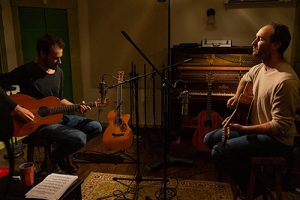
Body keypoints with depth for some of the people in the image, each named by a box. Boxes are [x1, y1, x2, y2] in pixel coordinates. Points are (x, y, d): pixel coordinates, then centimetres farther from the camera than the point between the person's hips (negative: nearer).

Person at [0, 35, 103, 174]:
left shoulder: (58, 72, 8)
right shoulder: (26, 72, -15)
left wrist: (76, 107, 1)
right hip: (37, 123, -8)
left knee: (96, 127, -2)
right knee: (80, 138, -26)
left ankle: (60, 154, 11)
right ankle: (53, 160, 4)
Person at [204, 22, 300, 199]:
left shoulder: (285, 81, -28)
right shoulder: (261, 67, 0)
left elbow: (280, 127, -27)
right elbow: (246, 78, 25)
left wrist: (242, 129, -25)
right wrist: (237, 96, 9)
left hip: (276, 139, -9)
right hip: (256, 128, 9)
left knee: (219, 151, -22)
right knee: (210, 138, 6)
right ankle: (246, 171, 16)